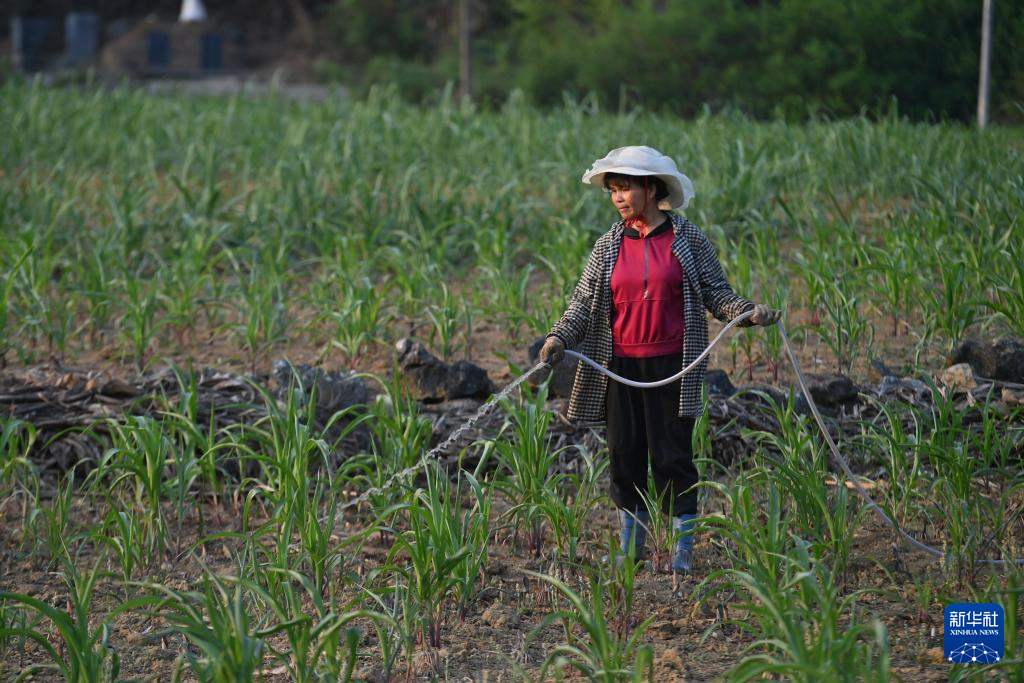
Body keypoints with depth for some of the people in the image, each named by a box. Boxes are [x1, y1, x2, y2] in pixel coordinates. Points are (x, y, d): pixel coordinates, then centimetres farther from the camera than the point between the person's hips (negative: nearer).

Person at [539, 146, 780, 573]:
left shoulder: (688, 240, -1)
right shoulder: (609, 246, 5)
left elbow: (716, 294, 1)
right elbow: (584, 301, 2)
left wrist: (748, 313, -18)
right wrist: (560, 337, -15)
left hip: (671, 365, -3)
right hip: (621, 365, 3)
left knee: (671, 454, -2)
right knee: (625, 452, 8)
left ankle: (684, 548, 5)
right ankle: (630, 544, 21)